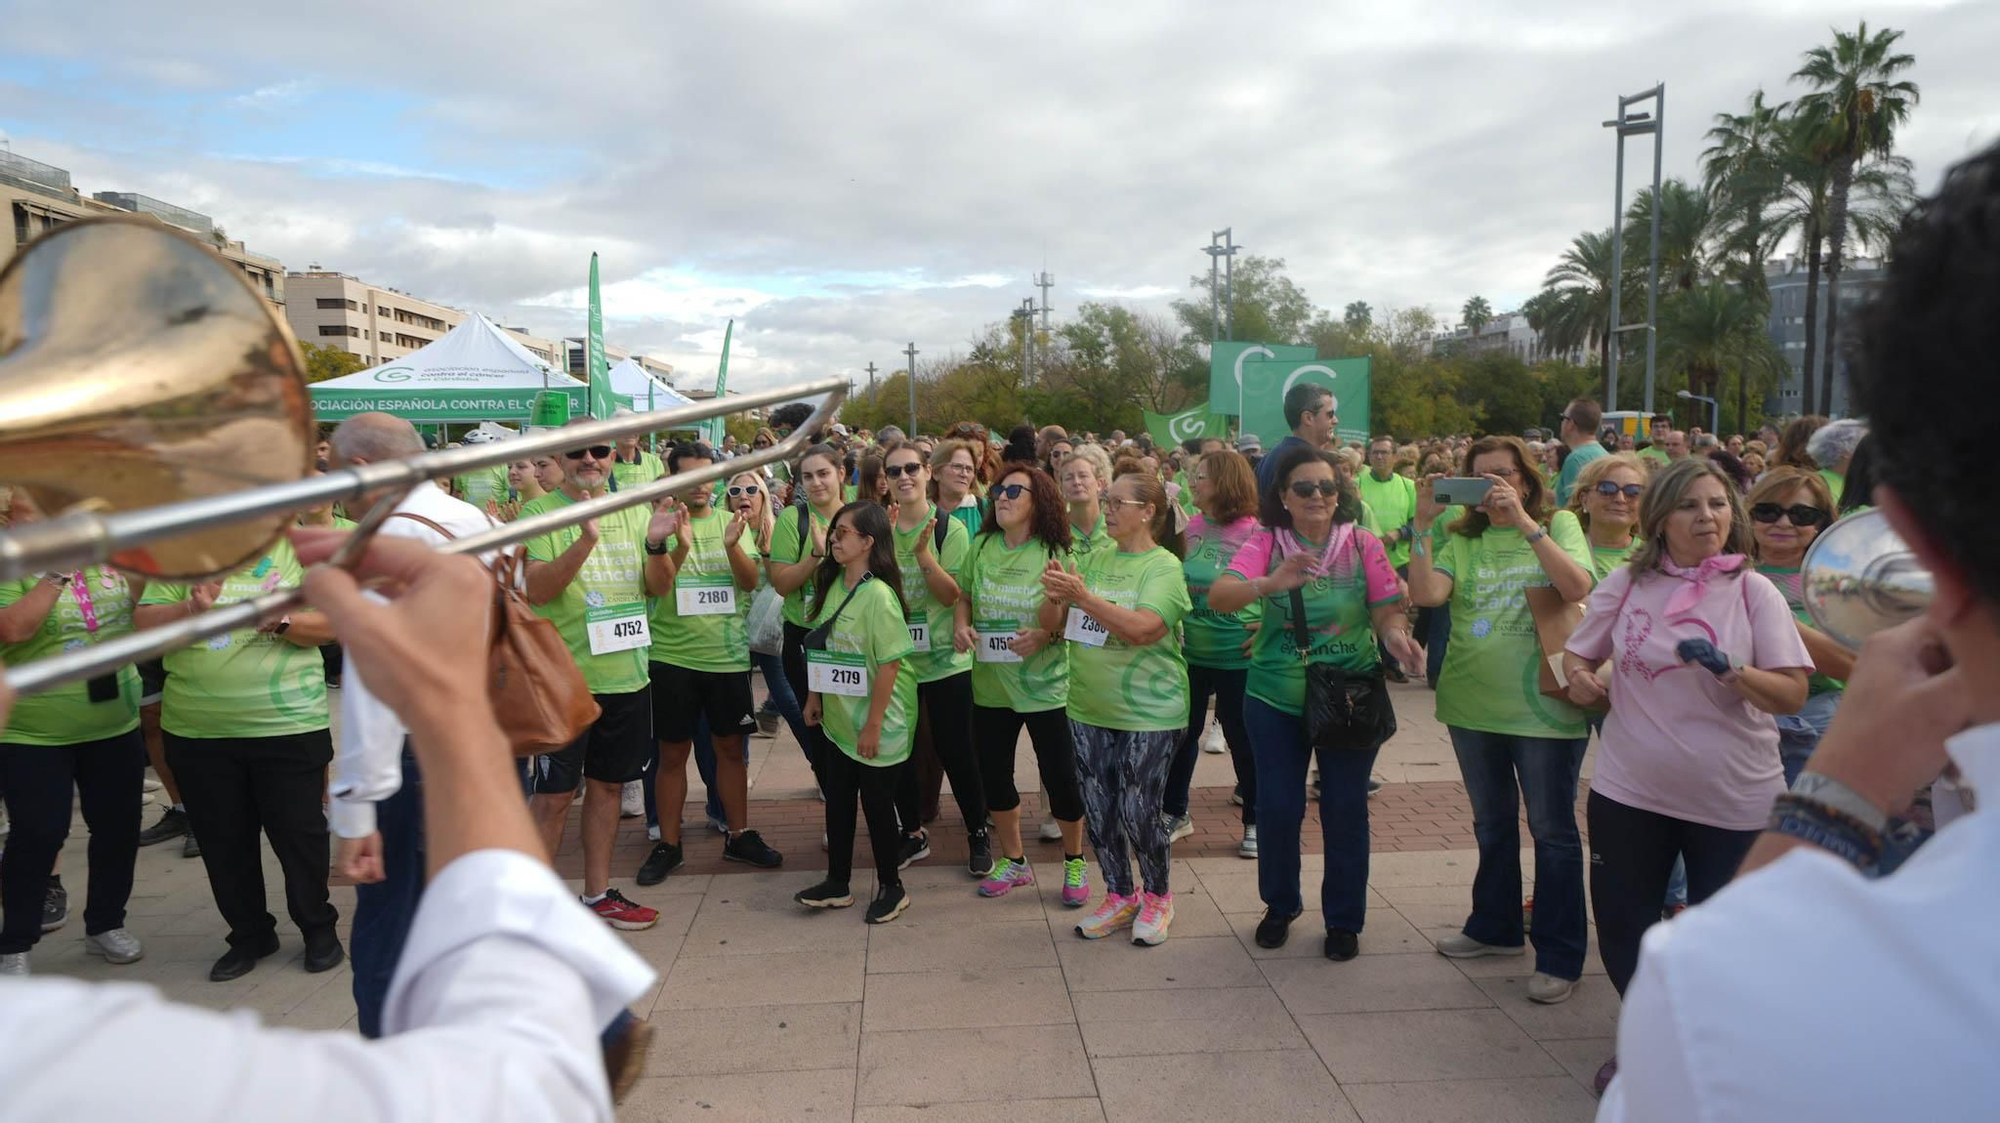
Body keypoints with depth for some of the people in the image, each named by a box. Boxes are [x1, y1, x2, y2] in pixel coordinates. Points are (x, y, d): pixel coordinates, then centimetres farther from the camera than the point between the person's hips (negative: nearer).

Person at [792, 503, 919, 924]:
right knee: (837, 800, 15)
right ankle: (837, 884, 29)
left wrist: (873, 726, -19)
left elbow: (889, 664, -21)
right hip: (839, 720, 7)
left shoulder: (878, 595, -21)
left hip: (876, 726, -7)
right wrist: (814, 696, 12)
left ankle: (891, 886, 24)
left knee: (877, 803, 6)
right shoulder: (833, 584, 2)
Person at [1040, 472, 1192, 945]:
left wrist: (1083, 597, -30)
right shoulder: (1093, 559, 6)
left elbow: (1141, 629, -25)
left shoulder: (1163, 566, -10)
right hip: (1089, 709, 6)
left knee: (1138, 812, 1)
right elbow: (1052, 623, 5)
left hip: (1148, 712, -5)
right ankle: (1120, 896, 30)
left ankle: (1157, 897, 25)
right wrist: (1054, 596, -16)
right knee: (1097, 811, 11)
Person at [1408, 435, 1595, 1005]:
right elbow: (1426, 593, -11)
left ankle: (1559, 956, 16)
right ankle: (1495, 927, 37)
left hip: (1544, 704, -4)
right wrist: (1423, 524, -18)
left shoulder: (1559, 525, -2)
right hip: (1473, 702, 4)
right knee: (1492, 824, 20)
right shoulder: (1462, 538, 5)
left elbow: (1578, 587, -20)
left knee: (1552, 830, 5)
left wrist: (1521, 520, -24)